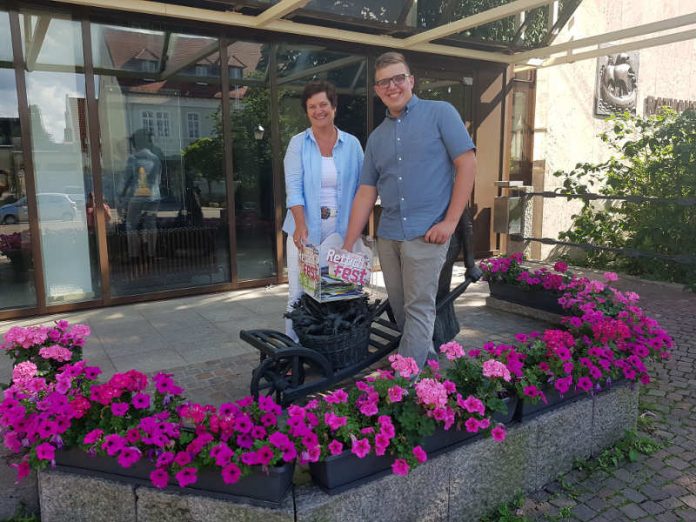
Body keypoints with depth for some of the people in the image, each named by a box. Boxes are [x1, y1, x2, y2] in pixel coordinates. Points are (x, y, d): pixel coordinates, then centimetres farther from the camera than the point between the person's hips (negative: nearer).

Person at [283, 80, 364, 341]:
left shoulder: (352, 144, 7)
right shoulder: (298, 143, 3)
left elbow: (361, 187, 8)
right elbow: (293, 187, -6)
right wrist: (301, 225, -20)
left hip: (341, 230, 1)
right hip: (305, 229, -1)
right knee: (299, 292, -1)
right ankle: (293, 345, 12)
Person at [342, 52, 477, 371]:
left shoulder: (440, 114, 1)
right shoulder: (377, 137, 15)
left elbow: (467, 163, -5)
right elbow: (366, 192, 13)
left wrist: (450, 221, -12)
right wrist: (347, 247, 8)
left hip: (426, 233, -6)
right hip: (388, 235, 6)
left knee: (418, 309, -4)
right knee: (399, 309, 13)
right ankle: (429, 361, 32)